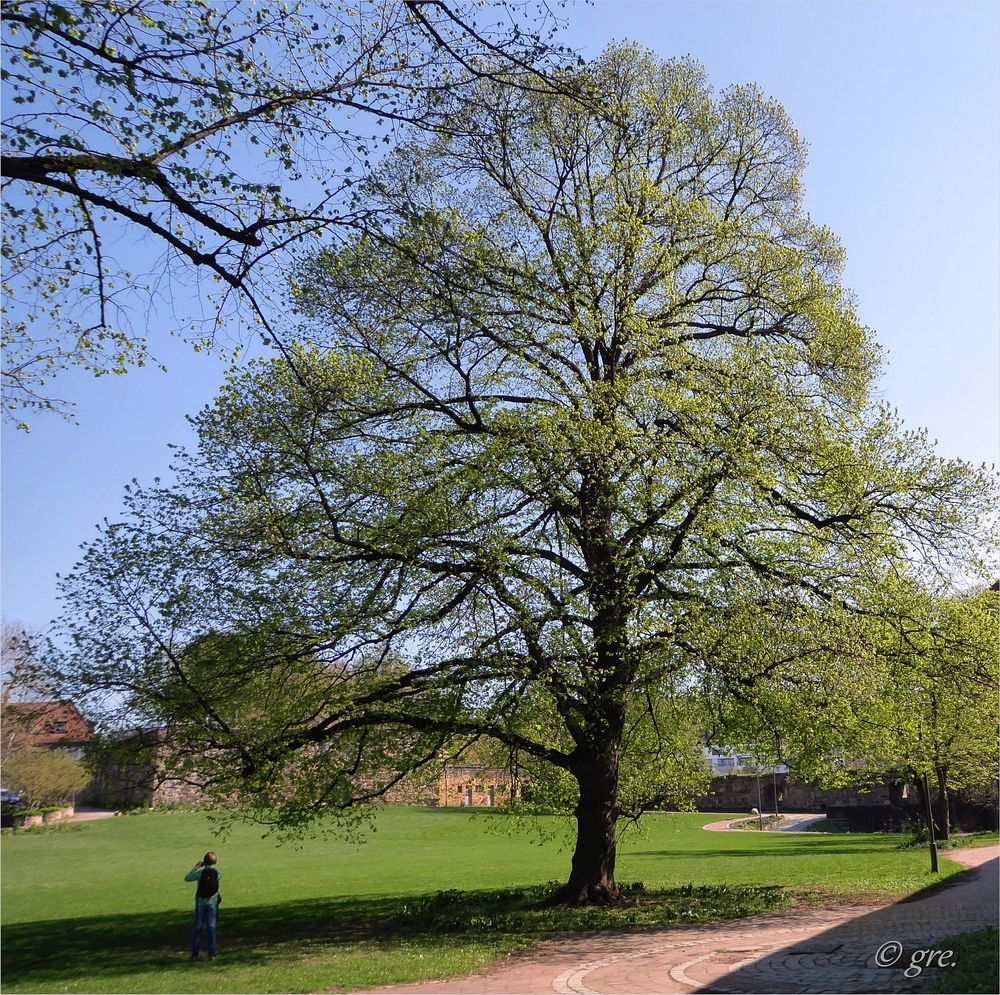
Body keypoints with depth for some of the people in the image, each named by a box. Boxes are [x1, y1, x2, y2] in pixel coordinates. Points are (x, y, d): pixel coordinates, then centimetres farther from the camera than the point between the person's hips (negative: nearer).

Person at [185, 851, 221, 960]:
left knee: (198, 928, 9)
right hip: (212, 903, 1)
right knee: (211, 928, 5)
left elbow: (187, 878, -3)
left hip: (201, 903, -1)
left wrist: (196, 867, 1)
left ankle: (195, 953, 10)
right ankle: (211, 954, 5)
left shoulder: (201, 872, -13)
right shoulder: (218, 873, -7)